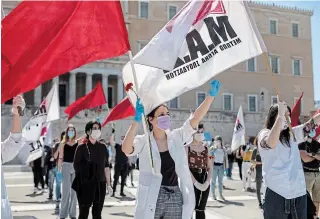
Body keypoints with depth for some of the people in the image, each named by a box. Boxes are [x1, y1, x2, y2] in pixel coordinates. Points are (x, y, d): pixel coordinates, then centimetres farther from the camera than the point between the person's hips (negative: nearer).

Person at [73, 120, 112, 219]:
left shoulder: (102, 147, 7)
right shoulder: (82, 147, -5)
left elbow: (106, 167, 9)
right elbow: (76, 166, -5)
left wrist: (108, 184, 8)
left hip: (100, 184, 4)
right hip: (85, 185, -4)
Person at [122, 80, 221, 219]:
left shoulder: (176, 137, 4)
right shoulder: (143, 141, -5)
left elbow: (196, 118, -4)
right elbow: (126, 149, -25)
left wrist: (211, 94, -13)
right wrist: (137, 120, -32)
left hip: (175, 198, 3)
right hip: (152, 199, -3)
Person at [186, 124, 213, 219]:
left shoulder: (206, 148, 11)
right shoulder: (187, 148, -4)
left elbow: (210, 168, 8)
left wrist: (207, 182, -8)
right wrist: (196, 183, -19)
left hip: (204, 182, 4)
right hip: (191, 182, -4)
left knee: (201, 209, 7)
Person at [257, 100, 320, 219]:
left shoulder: (292, 134, 15)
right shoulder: (264, 134, -3)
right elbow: (271, 143, -25)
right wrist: (280, 115, -25)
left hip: (299, 192, 6)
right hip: (277, 193, -6)